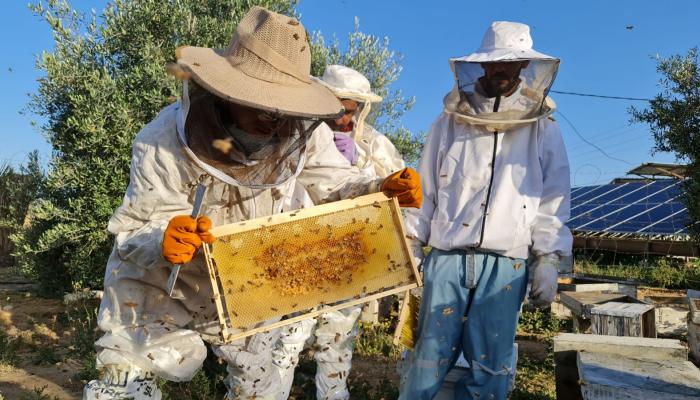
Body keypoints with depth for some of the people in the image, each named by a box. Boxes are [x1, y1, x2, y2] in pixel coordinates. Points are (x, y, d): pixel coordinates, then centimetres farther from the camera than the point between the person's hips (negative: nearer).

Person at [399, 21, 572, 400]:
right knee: (428, 359, 3)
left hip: (506, 267, 0)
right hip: (446, 259, 0)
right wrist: (410, 247, 4)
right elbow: (425, 191, 10)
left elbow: (552, 203, 6)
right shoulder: (450, 121, 8)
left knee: (490, 368, 6)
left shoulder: (543, 129, 7)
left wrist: (547, 261, -1)